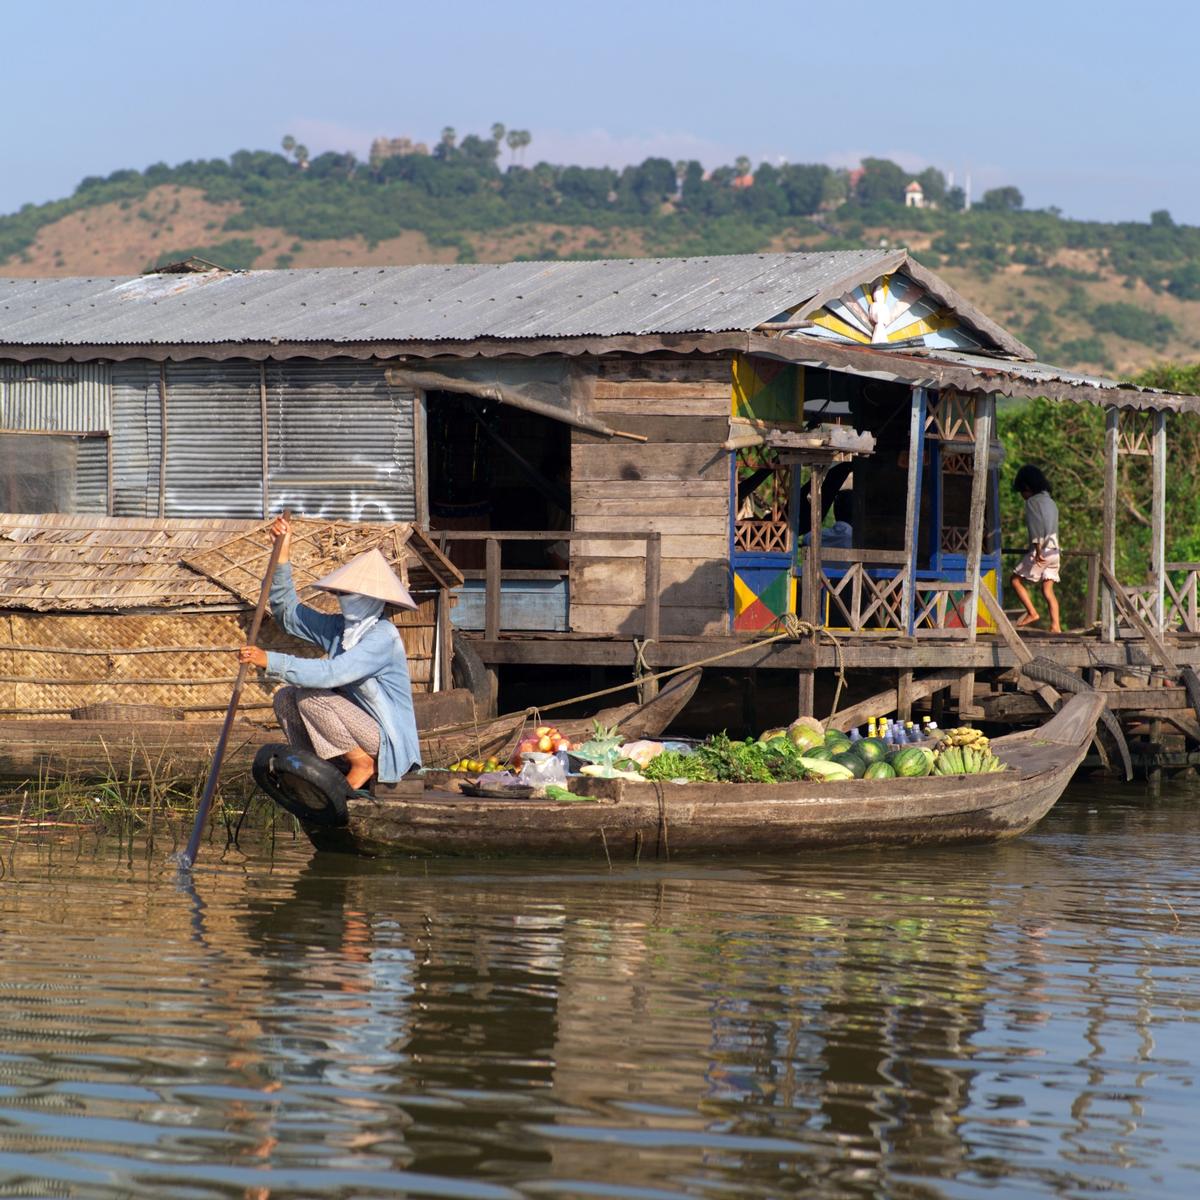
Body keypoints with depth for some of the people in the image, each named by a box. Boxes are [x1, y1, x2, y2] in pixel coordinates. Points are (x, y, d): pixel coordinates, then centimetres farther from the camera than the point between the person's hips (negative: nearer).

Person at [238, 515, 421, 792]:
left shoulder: (382, 636, -19)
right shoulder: (339, 628, 6)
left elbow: (331, 674, -30)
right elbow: (288, 611, 13)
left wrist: (271, 661, -31)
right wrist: (282, 555, 3)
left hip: (388, 744, -8)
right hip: (363, 733, 8)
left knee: (310, 695, -20)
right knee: (285, 698, 2)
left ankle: (362, 765, -10)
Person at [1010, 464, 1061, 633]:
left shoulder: (1032, 502, -5)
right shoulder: (1050, 502, 19)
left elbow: (1036, 526, -16)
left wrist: (1038, 550, -21)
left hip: (1040, 550, -8)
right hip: (1054, 550, 8)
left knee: (1016, 580, 3)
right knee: (1048, 590, 5)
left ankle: (1032, 613, -4)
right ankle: (1055, 626, -6)